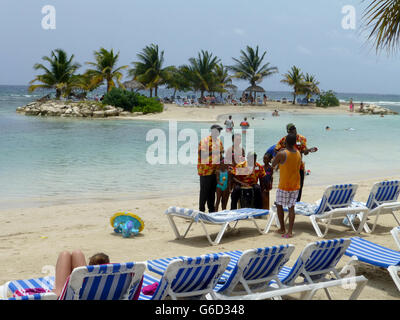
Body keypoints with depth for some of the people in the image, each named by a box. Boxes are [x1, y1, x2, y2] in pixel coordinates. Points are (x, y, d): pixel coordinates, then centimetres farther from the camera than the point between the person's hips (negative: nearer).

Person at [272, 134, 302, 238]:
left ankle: (282, 229, 18)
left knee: (279, 205, 14)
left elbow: (273, 165, -3)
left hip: (284, 185, -4)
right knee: (291, 207, 7)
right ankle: (290, 231, 2)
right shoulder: (298, 154, 0)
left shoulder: (281, 154, -18)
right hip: (295, 185, 4)